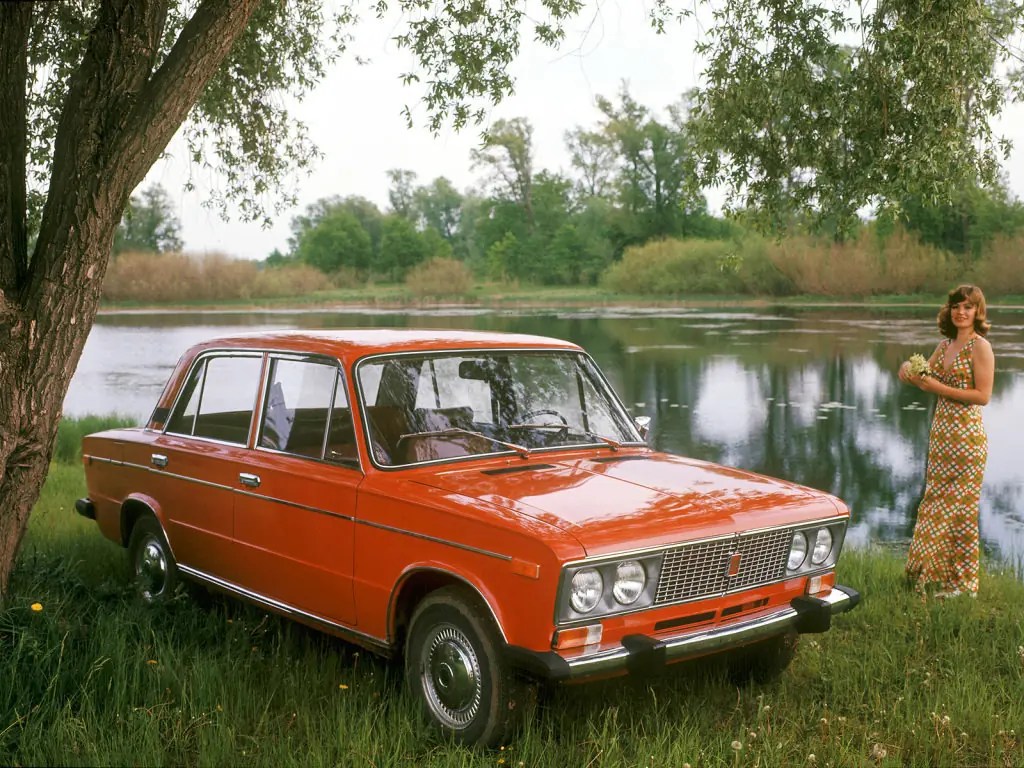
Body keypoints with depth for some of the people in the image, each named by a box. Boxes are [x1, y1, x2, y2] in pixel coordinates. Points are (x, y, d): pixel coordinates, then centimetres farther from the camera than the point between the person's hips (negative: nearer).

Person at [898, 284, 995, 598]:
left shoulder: (980, 347, -10)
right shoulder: (945, 345, 13)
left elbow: (983, 395, -16)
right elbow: (925, 376, 14)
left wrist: (939, 387, -19)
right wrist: (910, 372, -8)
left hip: (966, 435, -8)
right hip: (940, 432, 8)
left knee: (960, 508, -1)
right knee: (936, 504, 13)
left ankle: (962, 583, 9)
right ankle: (933, 573, 24)